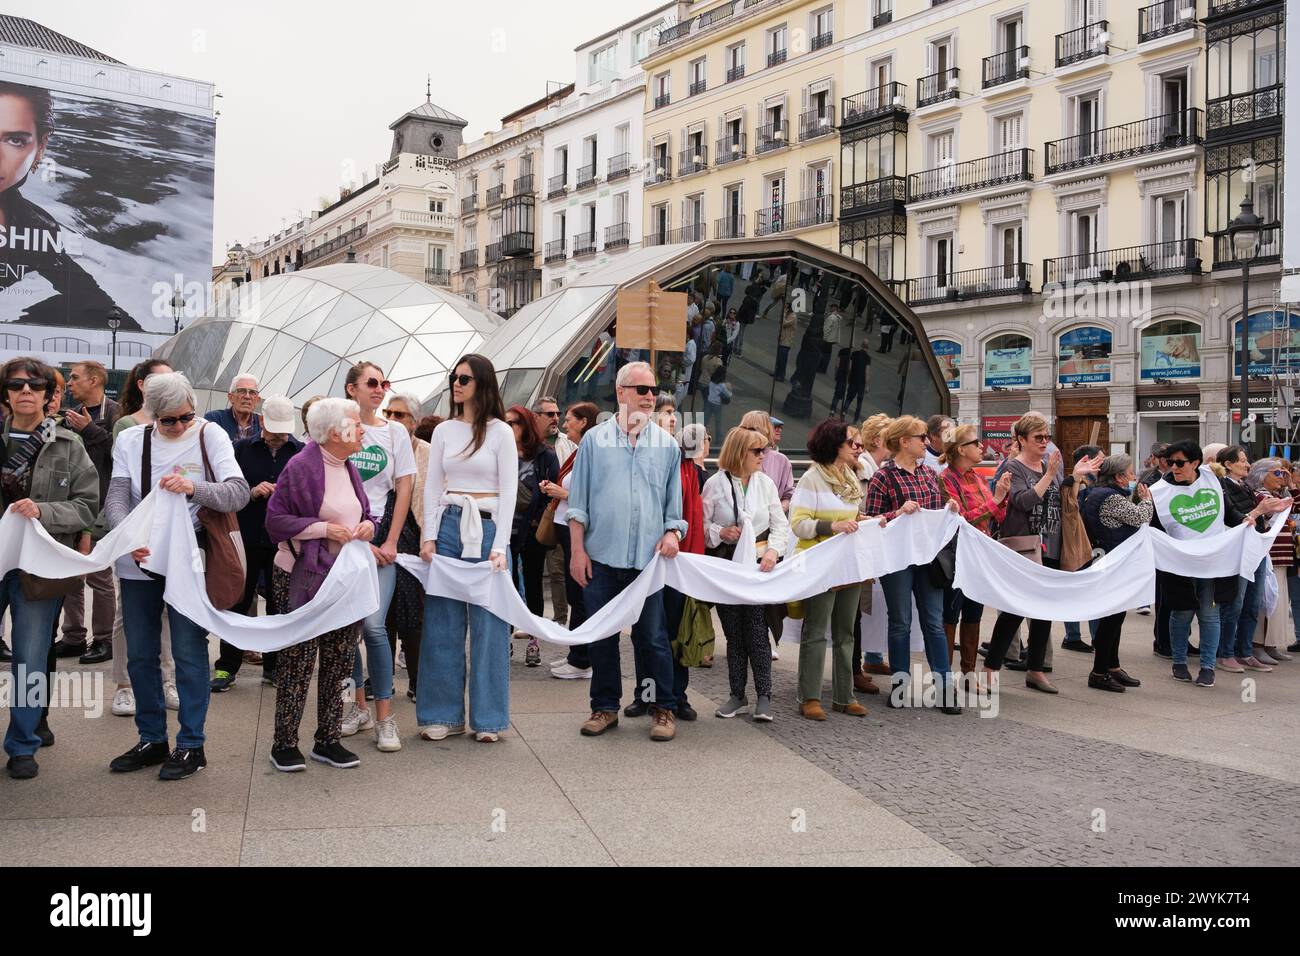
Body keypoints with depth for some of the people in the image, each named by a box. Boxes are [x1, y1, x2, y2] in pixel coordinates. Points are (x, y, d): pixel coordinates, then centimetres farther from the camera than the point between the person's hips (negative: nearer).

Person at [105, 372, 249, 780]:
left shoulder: (210, 436, -6)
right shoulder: (130, 440, 3)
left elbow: (239, 492, -15)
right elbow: (116, 499, -6)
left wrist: (194, 487, -33)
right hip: (140, 562, 4)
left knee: (189, 653, 0)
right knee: (140, 655, 11)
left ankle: (191, 745, 11)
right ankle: (152, 740, 26)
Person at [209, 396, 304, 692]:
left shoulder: (301, 452, 3)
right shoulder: (243, 448, 4)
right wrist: (252, 492, -12)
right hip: (247, 539, 0)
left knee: (281, 607, 8)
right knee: (238, 603, 5)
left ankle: (274, 666, 20)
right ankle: (227, 667, 13)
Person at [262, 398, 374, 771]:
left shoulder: (349, 468, 13)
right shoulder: (300, 467, -11)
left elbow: (363, 513, 23)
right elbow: (276, 520, -13)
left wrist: (368, 524, 0)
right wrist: (324, 529, -19)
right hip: (304, 578, -7)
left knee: (338, 663, 10)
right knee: (297, 662, -1)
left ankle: (328, 740, 20)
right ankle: (284, 744, 11)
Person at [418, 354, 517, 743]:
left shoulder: (500, 432, 0)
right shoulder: (443, 431, 10)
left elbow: (509, 492, -4)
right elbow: (431, 487, 9)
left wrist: (499, 546, -11)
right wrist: (429, 536, -2)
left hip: (487, 528, -3)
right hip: (448, 526, 3)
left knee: (488, 623, 1)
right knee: (442, 622, 4)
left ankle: (488, 718, 11)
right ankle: (444, 714, 14)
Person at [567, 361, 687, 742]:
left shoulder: (667, 444, 9)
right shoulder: (595, 439, 6)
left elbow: (674, 500, 14)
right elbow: (578, 501, 6)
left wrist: (673, 532, -4)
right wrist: (577, 550, 0)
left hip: (648, 557, 0)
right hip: (601, 556, 0)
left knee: (652, 636, 2)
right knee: (602, 636, 8)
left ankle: (663, 708, 14)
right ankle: (605, 707, 20)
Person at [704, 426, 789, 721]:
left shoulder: (765, 482, 4)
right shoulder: (715, 484, -3)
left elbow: (781, 524, 3)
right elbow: (700, 525, 0)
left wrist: (773, 550, -13)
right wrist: (720, 532, -18)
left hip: (760, 565, 1)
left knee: (757, 633, -4)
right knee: (734, 634, 8)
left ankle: (763, 696, 5)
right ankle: (737, 695, 19)